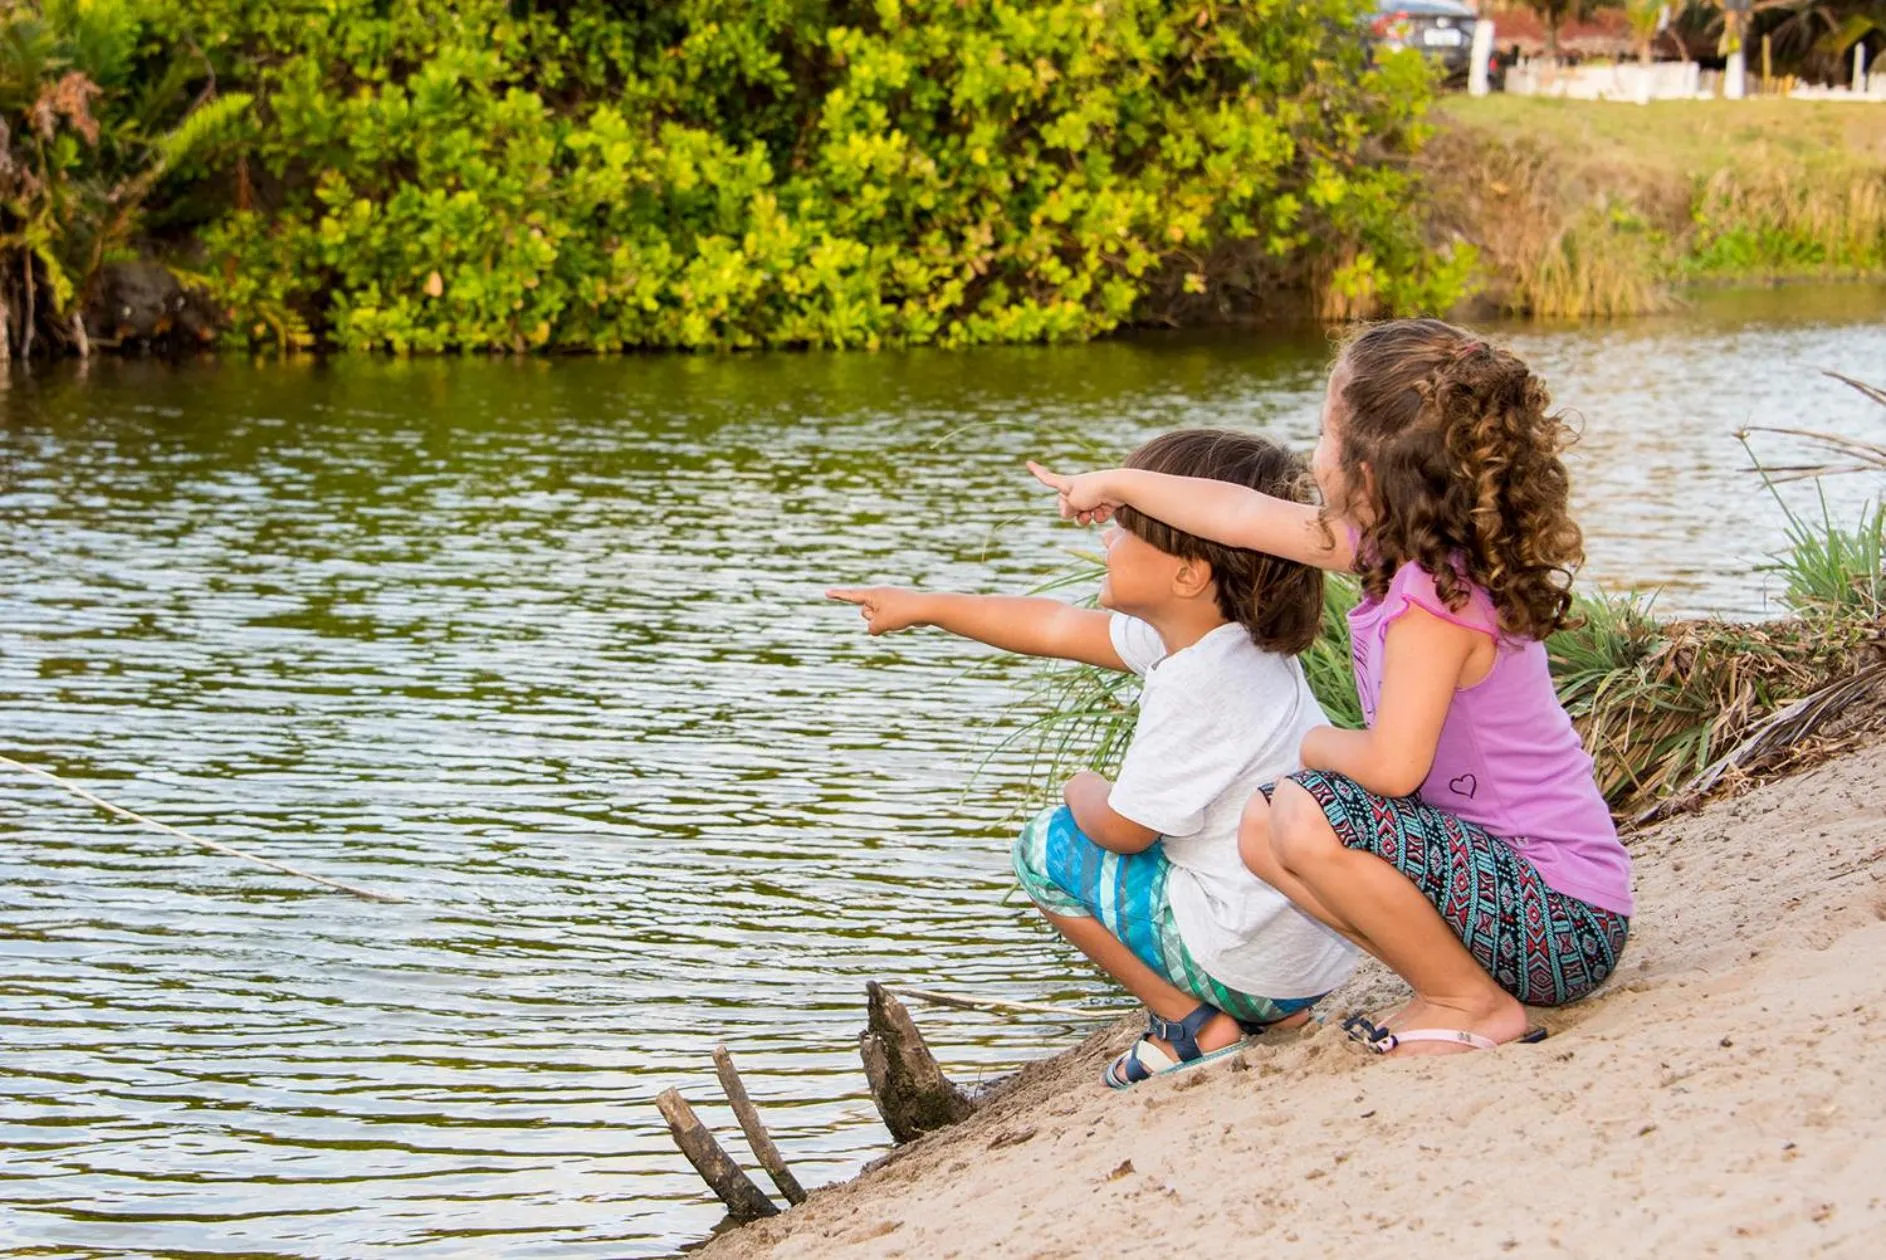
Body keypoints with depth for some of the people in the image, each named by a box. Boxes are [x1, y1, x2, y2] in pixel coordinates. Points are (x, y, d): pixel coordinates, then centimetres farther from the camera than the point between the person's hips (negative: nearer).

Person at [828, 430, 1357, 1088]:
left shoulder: (1196, 685, -25)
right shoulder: (1208, 632, 3)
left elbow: (1121, 829, -15)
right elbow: (1059, 627, 15)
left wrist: (1084, 792, 9)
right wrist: (925, 607, 23)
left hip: (1253, 961, -9)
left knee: (1047, 848, 7)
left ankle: (1196, 1027, 3)